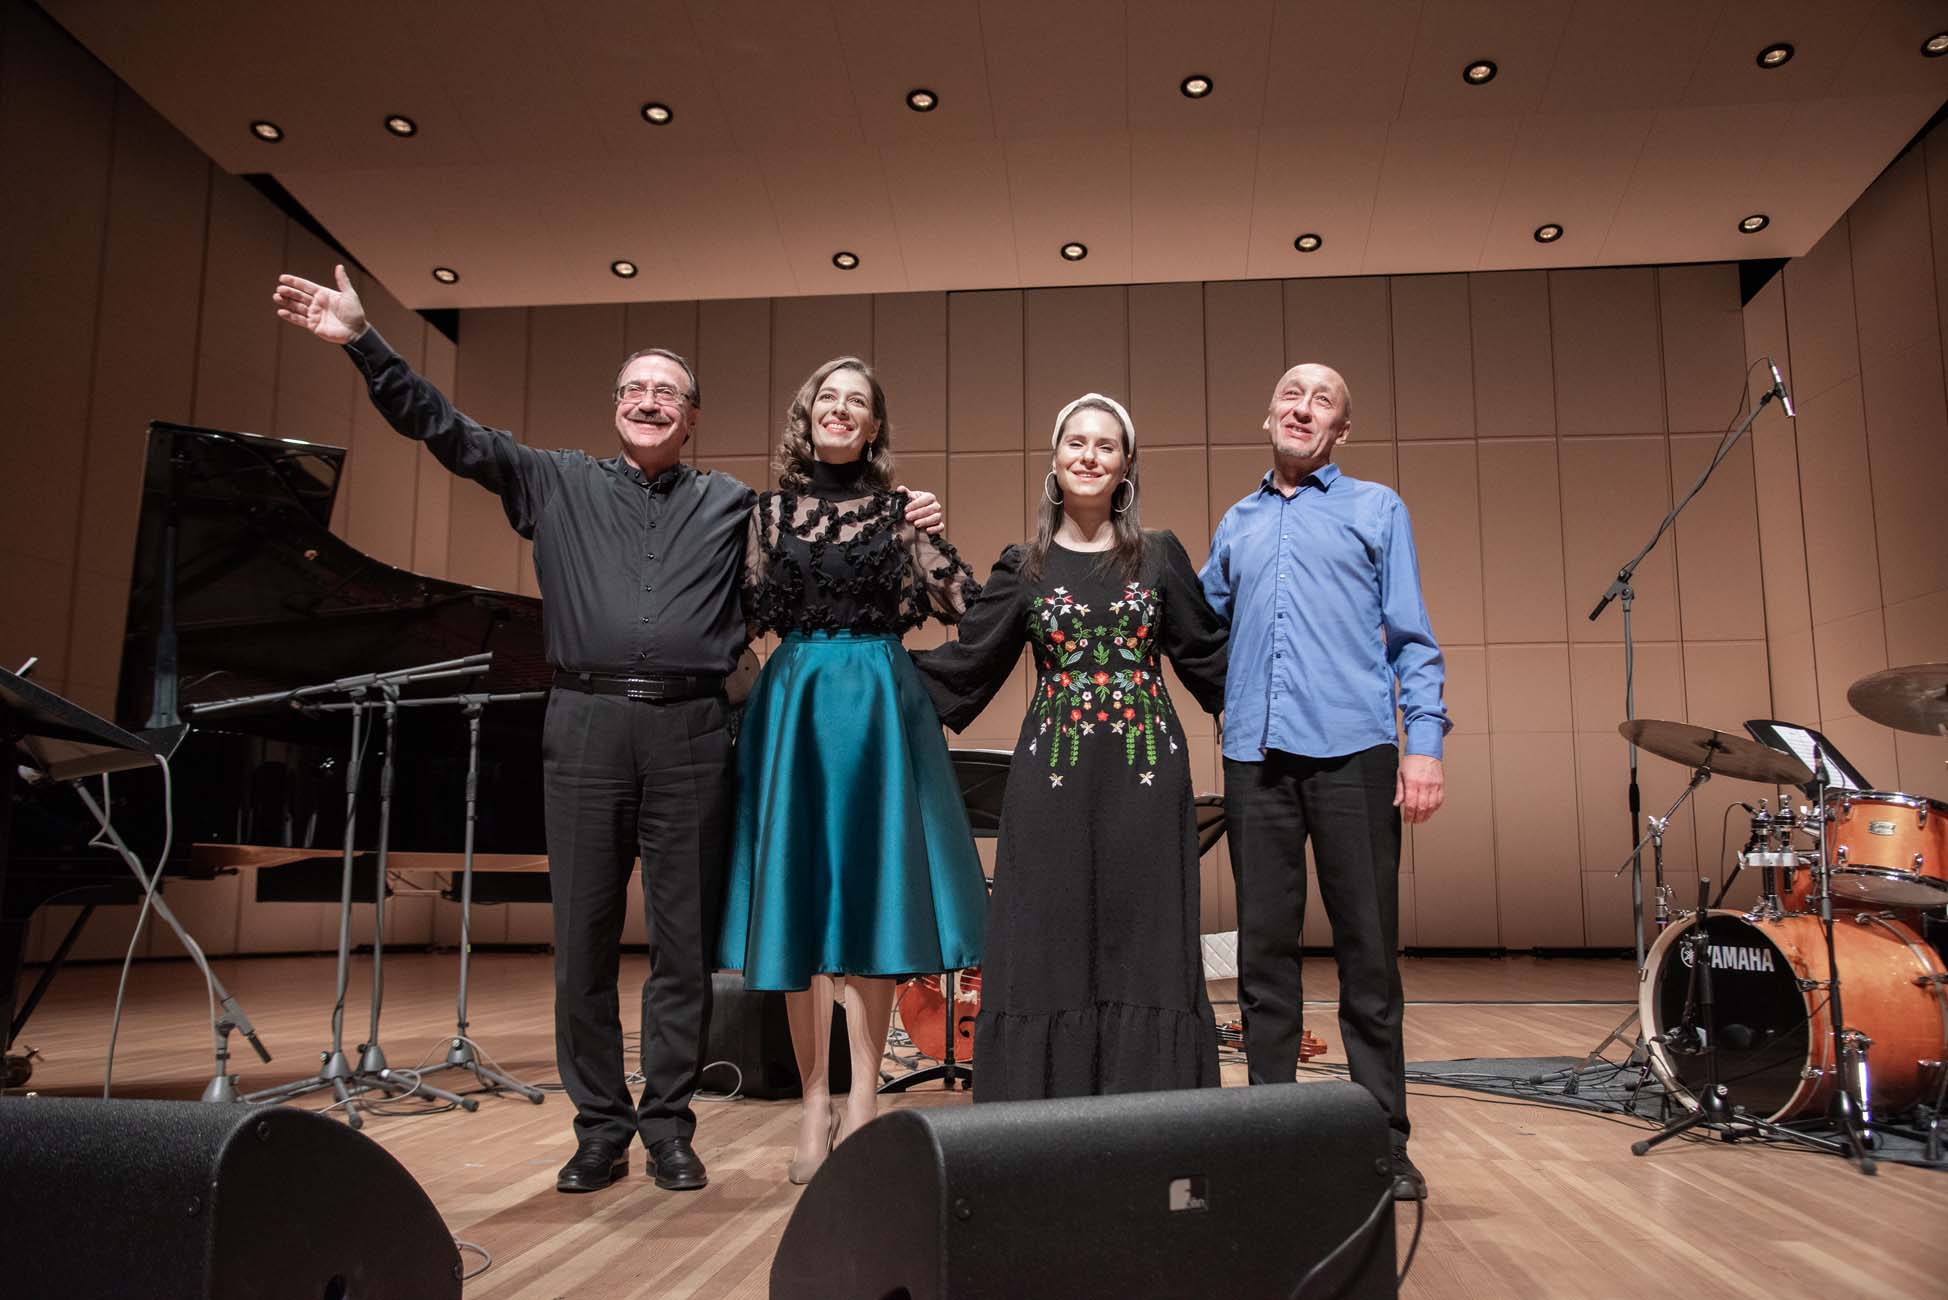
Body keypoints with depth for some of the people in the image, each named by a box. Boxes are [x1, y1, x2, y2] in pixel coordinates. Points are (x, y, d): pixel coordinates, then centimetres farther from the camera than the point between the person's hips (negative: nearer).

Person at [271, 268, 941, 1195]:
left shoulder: (732, 505, 16)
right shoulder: (557, 483, 14)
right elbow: (450, 432, 9)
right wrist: (362, 341, 3)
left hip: (690, 728, 0)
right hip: (586, 725, 0)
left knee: (684, 940, 4)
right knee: (584, 936, 4)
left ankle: (668, 1127, 16)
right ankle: (599, 1128, 17)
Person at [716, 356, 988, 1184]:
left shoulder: (900, 511, 7)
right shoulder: (772, 511, 10)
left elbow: (964, 606, 0)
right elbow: (747, 616, 10)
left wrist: (930, 539, -6)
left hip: (879, 704, -1)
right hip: (791, 703, 1)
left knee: (871, 889, 0)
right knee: (796, 892, 2)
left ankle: (863, 1100, 11)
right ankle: (814, 1103, 12)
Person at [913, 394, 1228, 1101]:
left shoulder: (1160, 557, 7)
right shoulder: (1024, 568, 7)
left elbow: (1210, 657, 11)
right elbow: (962, 666, 7)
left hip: (1145, 774, 0)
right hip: (1053, 776, 0)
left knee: (1140, 946, 2)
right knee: (1052, 947, 1)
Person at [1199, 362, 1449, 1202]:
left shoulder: (1375, 509, 12)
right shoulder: (1235, 527, 20)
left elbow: (1412, 637, 6)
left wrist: (1425, 740, -4)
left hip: (1352, 750, -2)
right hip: (1257, 754, 3)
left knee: (1368, 947, 0)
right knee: (1264, 945, 5)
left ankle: (1385, 1141, 9)